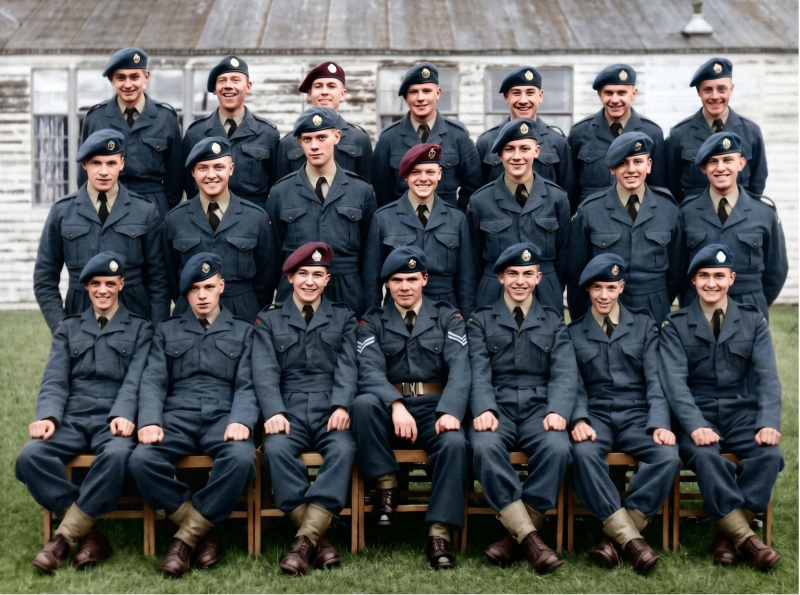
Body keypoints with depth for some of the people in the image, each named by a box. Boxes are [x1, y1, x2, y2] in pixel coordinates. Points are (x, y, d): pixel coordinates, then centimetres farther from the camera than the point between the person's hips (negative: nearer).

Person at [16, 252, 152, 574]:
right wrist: (47, 416, -11)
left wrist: (122, 415, -20)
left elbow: (136, 379, 0)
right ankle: (89, 534, -22)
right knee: (29, 456, -28)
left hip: (113, 420, -3)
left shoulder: (140, 329, 14)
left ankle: (65, 536, -24)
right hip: (72, 419, 3)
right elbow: (55, 380, 10)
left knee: (117, 455, -38)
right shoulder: (68, 328, 21)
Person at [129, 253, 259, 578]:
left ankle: (186, 538, -20)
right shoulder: (167, 331, 21)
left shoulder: (244, 331, 17)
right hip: (178, 416, 1)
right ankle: (202, 534, -15)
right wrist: (150, 421, -12)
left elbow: (247, 385, 5)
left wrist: (241, 420, -17)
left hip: (223, 417, -1)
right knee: (141, 460, -31)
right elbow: (153, 381, 8)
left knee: (241, 459, -36)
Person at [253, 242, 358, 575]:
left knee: (343, 449, -33)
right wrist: (274, 412, -16)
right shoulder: (269, 320, 15)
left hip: (331, 409, 0)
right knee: (276, 449, -32)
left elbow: (347, 368, 5)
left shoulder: (343, 318, 17)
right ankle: (318, 539, -27)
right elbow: (265, 372, 3)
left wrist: (341, 406, -15)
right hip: (290, 409, 0)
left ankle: (304, 541, -35)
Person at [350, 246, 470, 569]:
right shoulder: (372, 322, 9)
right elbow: (370, 370, -9)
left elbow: (460, 368, -6)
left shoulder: (448, 317, 10)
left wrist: (450, 411, -25)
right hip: (390, 408, 0)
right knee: (363, 403, -33)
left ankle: (439, 533, -28)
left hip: (434, 408, 0)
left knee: (454, 443, -33)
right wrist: (396, 405, -30)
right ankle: (387, 487, -16)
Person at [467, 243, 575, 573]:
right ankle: (530, 538, -32)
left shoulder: (553, 321, 17)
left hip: (538, 407, 1)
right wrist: (484, 409, -20)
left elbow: (564, 373, 4)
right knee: (485, 446, -35)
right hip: (497, 407, -1)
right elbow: (478, 372, 1)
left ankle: (517, 537, -22)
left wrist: (557, 410, -17)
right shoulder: (481, 321, 15)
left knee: (557, 447, -33)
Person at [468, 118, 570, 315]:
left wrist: (554, 291, 10)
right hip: (493, 297, -1)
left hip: (546, 297, 1)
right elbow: (475, 257, 5)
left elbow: (563, 254, 6)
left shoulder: (557, 197, -2)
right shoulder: (480, 201, -4)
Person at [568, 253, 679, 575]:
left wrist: (660, 423, -14)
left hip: (637, 415, 1)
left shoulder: (644, 324, 11)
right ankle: (631, 538, -31)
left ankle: (616, 535, -23)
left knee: (668, 456, -30)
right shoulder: (573, 332, 10)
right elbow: (573, 384, 3)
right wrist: (579, 420, -19)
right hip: (596, 415, -1)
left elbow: (656, 379, 3)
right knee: (583, 453, -35)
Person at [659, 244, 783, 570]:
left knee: (769, 454, -28)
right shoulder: (675, 325, 4)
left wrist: (769, 423, -18)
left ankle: (729, 533, -17)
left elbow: (768, 376, 0)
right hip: (697, 413, -2)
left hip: (741, 411, 2)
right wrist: (695, 426, -25)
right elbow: (674, 381, -9)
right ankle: (746, 538, -27)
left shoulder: (753, 321, 9)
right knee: (705, 456, -34)